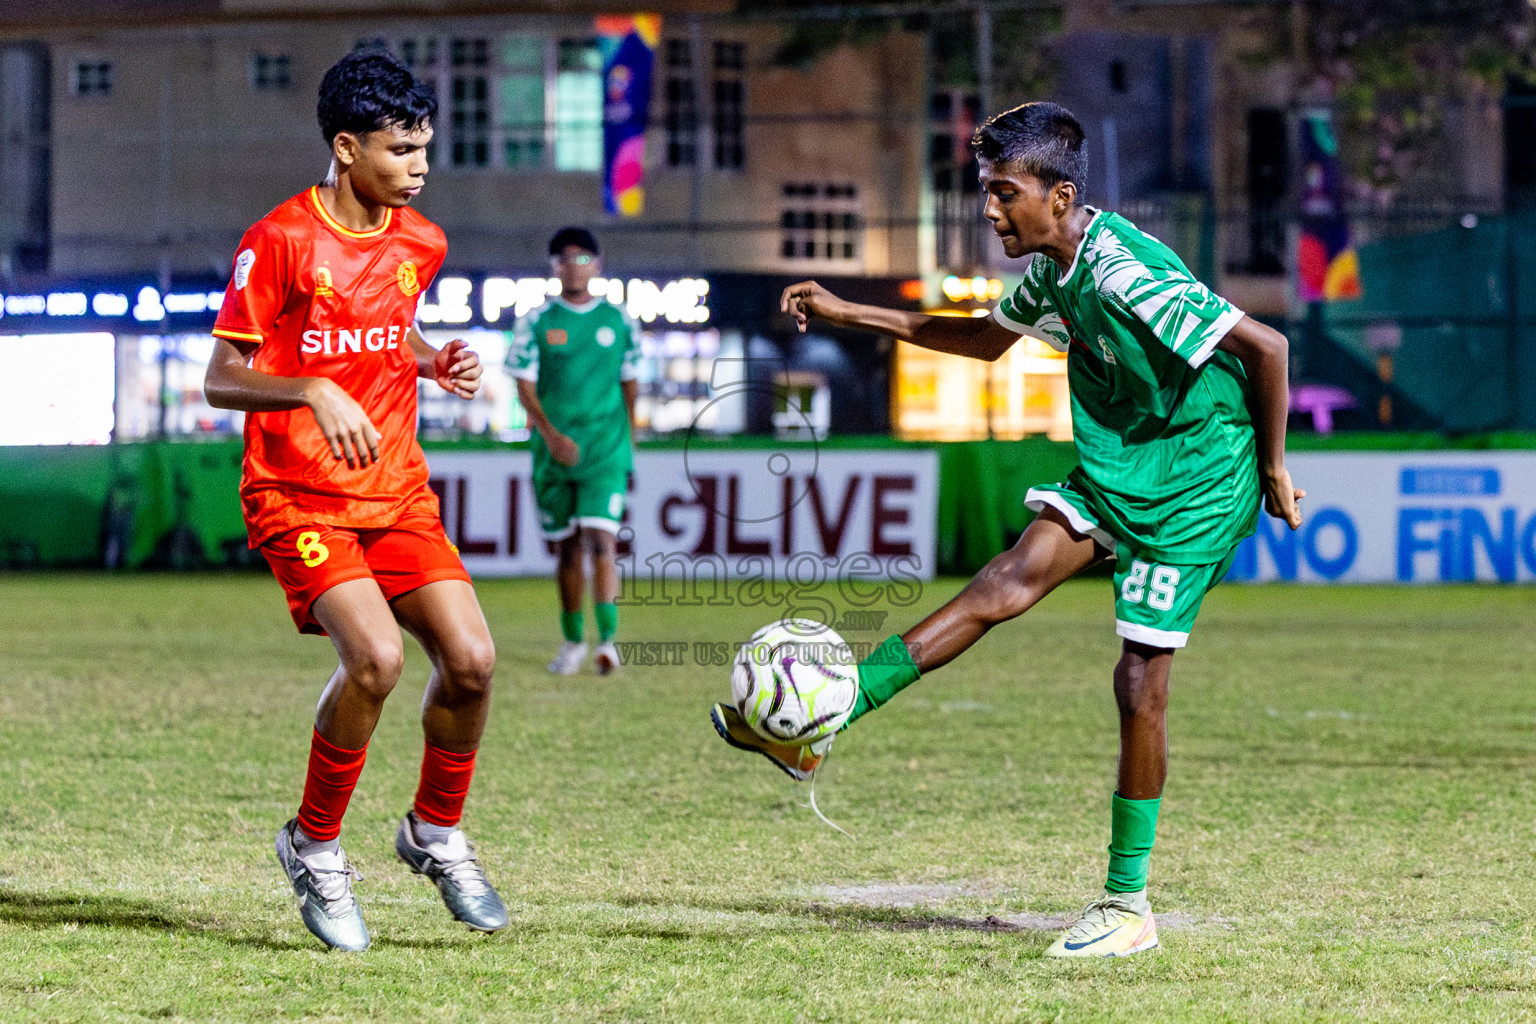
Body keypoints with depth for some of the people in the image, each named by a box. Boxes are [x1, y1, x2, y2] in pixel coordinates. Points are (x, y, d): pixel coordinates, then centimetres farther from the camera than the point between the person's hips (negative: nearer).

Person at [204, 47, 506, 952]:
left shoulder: (420, 244, 7)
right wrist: (315, 392, -26)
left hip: (397, 492, 6)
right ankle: (315, 847, -3)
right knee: (376, 657, -25)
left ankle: (437, 834, 14)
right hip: (298, 496, -6)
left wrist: (437, 362, 6)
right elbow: (221, 379, -10)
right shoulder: (281, 242, -11)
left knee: (472, 658, -10)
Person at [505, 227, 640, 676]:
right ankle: (573, 640, 22)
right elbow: (524, 385, -4)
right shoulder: (536, 322, 1)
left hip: (606, 452, -1)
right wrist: (550, 433, -17)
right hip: (553, 450, 1)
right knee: (568, 547, 9)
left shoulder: (619, 321, 5)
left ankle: (607, 638, -19)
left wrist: (625, 435, 14)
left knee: (601, 541, -15)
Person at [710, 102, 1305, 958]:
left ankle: (1129, 907, 3)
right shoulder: (1052, 268, 2)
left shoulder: (1125, 276, -26)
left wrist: (1270, 469, -16)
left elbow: (1266, 347, -27)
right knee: (1012, 579, -11)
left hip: (1191, 484, -7)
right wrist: (852, 315, 20)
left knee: (1139, 685, -7)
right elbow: (989, 339, 24)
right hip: (1110, 469, 7)